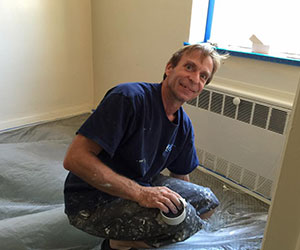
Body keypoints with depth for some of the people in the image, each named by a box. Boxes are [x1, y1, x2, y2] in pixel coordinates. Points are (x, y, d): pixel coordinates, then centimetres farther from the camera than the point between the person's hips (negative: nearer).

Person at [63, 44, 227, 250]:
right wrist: (140, 193, -31)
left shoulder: (184, 126, 0)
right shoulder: (129, 97, -24)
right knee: (184, 217, -26)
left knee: (208, 202, 3)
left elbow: (181, 178, 14)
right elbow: (74, 158, -28)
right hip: (91, 201, -8)